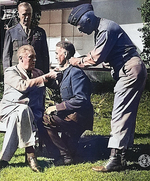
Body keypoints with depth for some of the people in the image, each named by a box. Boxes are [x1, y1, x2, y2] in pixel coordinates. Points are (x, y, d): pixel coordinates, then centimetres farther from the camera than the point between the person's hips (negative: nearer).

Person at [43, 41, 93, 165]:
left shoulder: (76, 72, -14)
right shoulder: (66, 72, 17)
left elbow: (81, 100, -23)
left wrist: (57, 108, -20)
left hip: (79, 118, -10)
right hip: (72, 116, 10)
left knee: (46, 120, -20)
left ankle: (66, 155, -11)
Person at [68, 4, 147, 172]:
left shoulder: (106, 30, -16)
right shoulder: (101, 29, 16)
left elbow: (95, 58, -16)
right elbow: (96, 54, 21)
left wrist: (76, 61, 0)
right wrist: (78, 61, 11)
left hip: (130, 70, -11)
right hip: (129, 71, 11)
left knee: (120, 113, -13)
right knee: (126, 114, 9)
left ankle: (116, 159, -13)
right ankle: (122, 156, 13)